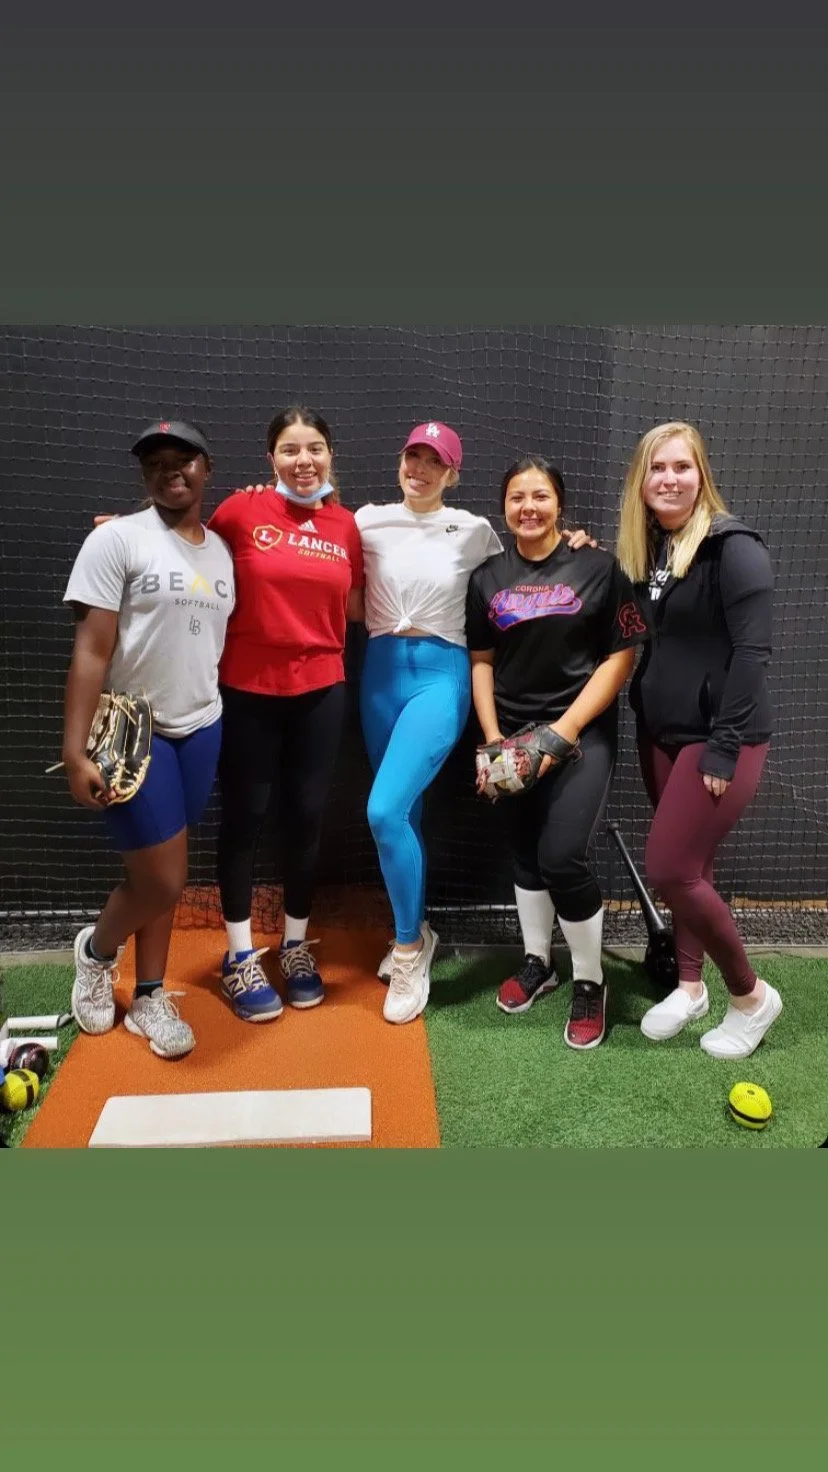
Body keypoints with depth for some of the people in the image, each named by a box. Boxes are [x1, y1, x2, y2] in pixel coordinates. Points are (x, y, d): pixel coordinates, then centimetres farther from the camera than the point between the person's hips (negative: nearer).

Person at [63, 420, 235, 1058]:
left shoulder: (222, 551, 9)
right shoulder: (117, 539, -9)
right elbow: (91, 652, -13)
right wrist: (76, 752, -18)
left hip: (201, 729, 5)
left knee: (158, 873, 11)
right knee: (163, 881, -2)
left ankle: (149, 998, 28)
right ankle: (96, 950, 30)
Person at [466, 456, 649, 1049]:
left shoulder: (598, 567, -5)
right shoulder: (489, 577, 6)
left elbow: (622, 655, -7)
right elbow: (481, 661, 9)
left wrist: (563, 731, -13)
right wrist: (493, 738, -2)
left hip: (582, 732, -4)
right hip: (514, 735, 4)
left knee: (563, 857, -14)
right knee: (526, 854, 12)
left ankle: (591, 981, 9)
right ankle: (537, 963, 32)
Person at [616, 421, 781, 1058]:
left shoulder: (733, 547, -12)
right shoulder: (646, 550, 9)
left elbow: (752, 651, -18)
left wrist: (725, 746, -20)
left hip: (718, 737, -7)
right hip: (662, 733, 7)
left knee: (669, 869, -9)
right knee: (689, 865, 14)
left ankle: (752, 995, 12)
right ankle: (690, 985, 30)